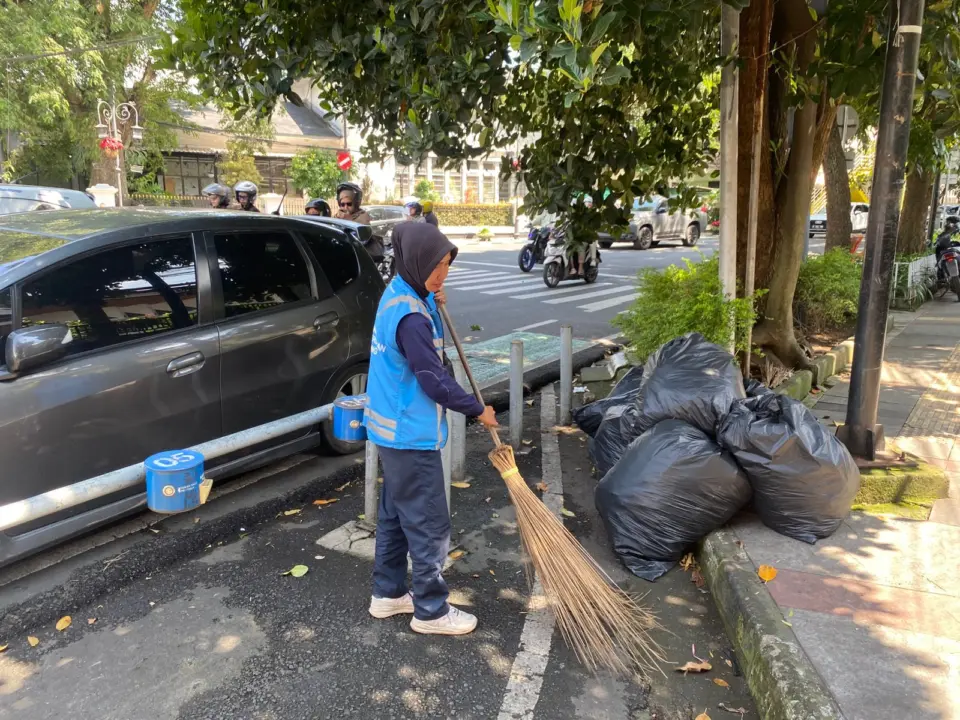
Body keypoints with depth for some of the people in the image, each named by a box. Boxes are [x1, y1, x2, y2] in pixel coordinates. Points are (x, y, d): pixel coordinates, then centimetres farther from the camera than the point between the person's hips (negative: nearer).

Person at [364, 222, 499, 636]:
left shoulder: (400, 295, 5)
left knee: (395, 515, 20)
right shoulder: (409, 316, -25)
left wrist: (434, 306, 1)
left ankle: (388, 593, 34)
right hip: (410, 434, -10)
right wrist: (478, 410, -10)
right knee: (429, 525, 3)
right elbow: (434, 380, -23)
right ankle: (431, 612, 18)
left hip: (394, 428, 10)